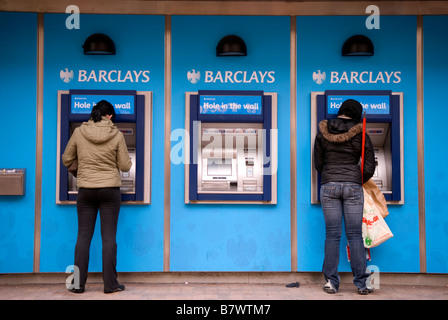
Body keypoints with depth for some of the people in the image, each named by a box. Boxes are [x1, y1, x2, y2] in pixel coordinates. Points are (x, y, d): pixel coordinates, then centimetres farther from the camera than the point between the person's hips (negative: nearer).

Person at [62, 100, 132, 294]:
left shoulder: (79, 132, -2)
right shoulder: (117, 135, -7)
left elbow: (66, 160, 8)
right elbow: (125, 166, -2)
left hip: (86, 190, 2)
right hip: (110, 190, -1)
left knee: (83, 236, 8)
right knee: (109, 236, 3)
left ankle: (78, 284, 12)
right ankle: (110, 284, 8)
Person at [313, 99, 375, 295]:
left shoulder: (323, 133, 5)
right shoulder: (360, 134, 2)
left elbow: (318, 164, 9)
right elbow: (369, 168, 2)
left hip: (329, 185, 1)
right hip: (353, 186, -1)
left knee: (332, 235, 4)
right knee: (355, 235, 4)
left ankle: (331, 282, 6)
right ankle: (361, 283, 8)